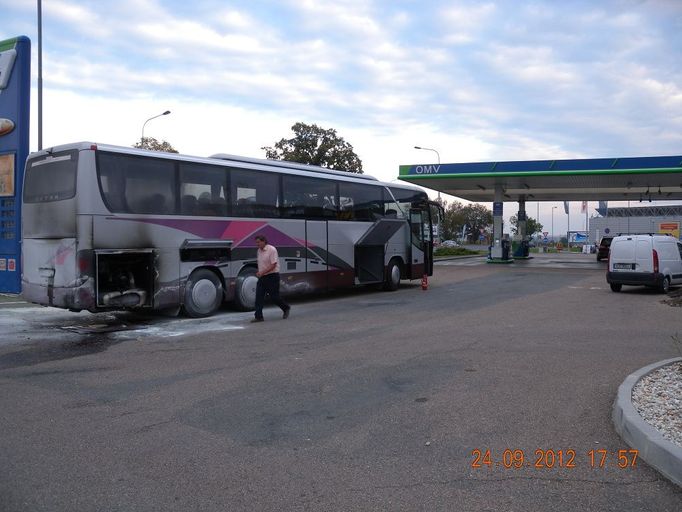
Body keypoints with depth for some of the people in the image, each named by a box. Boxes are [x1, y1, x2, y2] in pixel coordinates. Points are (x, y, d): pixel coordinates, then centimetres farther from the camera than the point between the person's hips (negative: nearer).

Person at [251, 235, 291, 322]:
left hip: (272, 276, -7)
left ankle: (286, 308, 25)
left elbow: (273, 265, -19)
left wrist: (262, 272, -24)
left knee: (274, 296, 0)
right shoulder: (259, 251, 11)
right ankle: (259, 317, 0)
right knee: (258, 297, -2)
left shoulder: (271, 250, -14)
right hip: (262, 277, 7)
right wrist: (258, 273, 4)